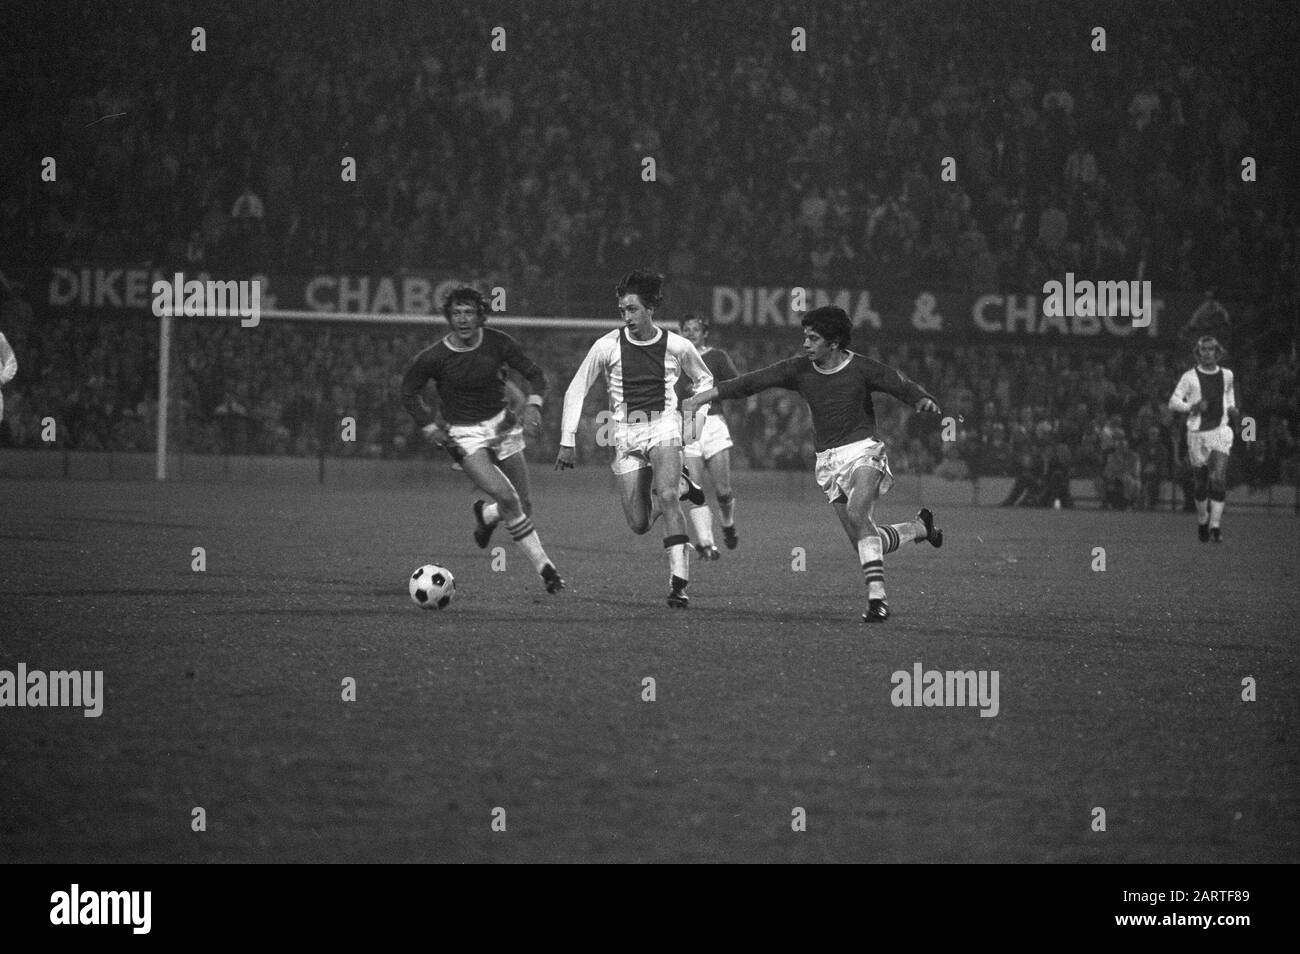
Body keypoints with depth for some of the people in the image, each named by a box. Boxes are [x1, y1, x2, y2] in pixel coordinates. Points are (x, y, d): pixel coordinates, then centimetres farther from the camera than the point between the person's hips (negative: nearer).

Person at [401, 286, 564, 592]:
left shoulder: (498, 343, -9)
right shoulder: (434, 357, -14)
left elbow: (535, 374, 2)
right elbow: (409, 392, 1)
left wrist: (533, 405, -16)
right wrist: (430, 427, -8)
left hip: (500, 425, 3)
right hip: (464, 435, -3)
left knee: (523, 507, 4)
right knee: (507, 497, -22)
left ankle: (486, 515, 40)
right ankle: (543, 566, -12)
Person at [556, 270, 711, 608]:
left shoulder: (677, 346, -1)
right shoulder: (607, 346, -2)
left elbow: (705, 379, 19)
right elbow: (576, 391, 5)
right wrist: (568, 440, 0)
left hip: (664, 427, -2)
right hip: (626, 433, 2)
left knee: (667, 497, -28)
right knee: (639, 524, -2)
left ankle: (678, 584, -27)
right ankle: (680, 486, 31)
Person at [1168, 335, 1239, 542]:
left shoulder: (1227, 376, 9)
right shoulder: (1190, 377, -1)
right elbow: (1173, 402, -4)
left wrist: (1232, 410, 8)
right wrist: (1193, 407, -21)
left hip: (1220, 431, 1)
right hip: (1197, 433, -1)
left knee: (1218, 479, -16)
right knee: (1201, 484, 6)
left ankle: (1216, 525, -18)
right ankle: (1202, 521, 28)